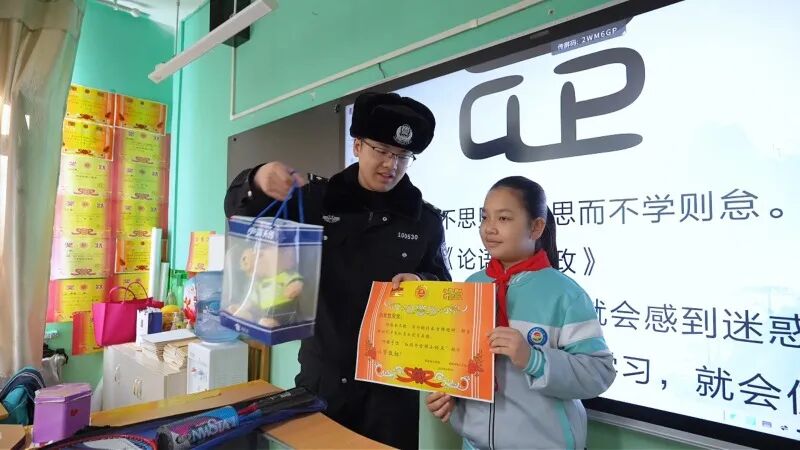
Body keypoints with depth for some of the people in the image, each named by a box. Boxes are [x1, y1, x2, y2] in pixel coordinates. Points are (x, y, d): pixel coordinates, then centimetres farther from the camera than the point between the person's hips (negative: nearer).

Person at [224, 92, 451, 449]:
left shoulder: (426, 220, 0)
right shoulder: (316, 199, -1)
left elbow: (445, 288, 6)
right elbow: (240, 213, 0)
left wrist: (421, 285, -18)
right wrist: (258, 182, -23)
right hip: (321, 376, 1)